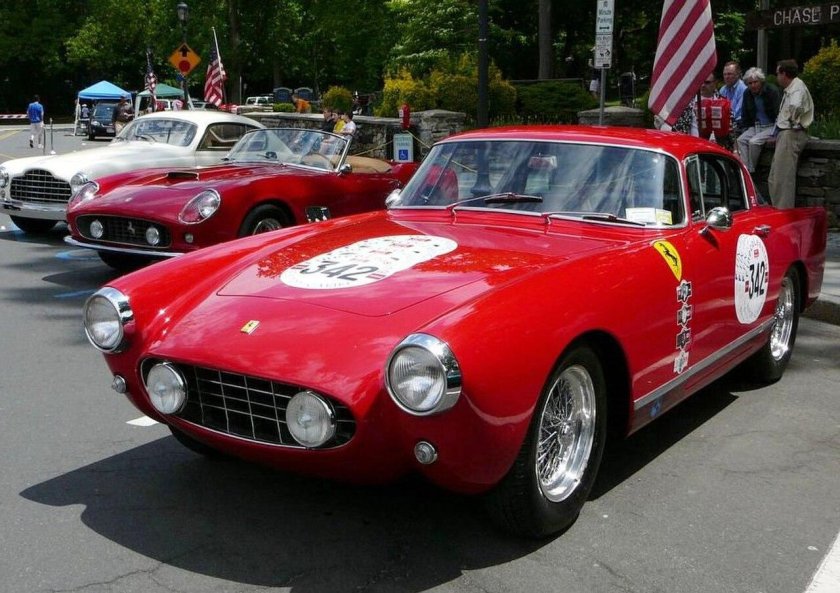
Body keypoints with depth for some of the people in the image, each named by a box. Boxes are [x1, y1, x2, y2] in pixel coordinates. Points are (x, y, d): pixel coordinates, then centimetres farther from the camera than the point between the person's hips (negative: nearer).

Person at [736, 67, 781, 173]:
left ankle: (751, 171, -15)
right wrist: (745, 129, 4)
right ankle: (744, 170, -23)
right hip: (756, 126, 6)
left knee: (754, 141, -28)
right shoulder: (747, 93, 6)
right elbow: (745, 115, 17)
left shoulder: (772, 91, -13)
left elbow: (779, 113, -13)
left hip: (771, 126, -6)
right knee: (741, 140, -19)